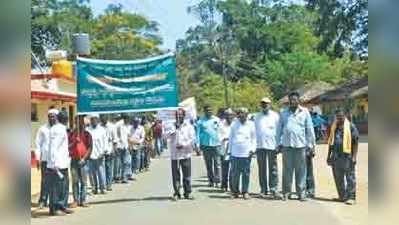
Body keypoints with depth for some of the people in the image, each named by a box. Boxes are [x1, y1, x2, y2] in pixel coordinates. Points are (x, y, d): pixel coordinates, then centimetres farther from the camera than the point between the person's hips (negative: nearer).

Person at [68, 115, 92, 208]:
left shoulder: (87, 134, 6)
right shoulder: (71, 134, 8)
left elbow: (89, 147, 1)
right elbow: (68, 147, 5)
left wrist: (84, 158, -9)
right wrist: (74, 142, -13)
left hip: (83, 160, -1)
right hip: (74, 160, 1)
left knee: (84, 181, 0)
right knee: (75, 181, 2)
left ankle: (83, 200, 5)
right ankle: (75, 200, 5)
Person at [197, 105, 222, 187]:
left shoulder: (216, 119, 7)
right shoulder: (201, 121, 4)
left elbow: (221, 131, 10)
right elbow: (198, 133, 4)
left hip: (216, 144, 0)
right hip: (206, 145, 0)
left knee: (217, 164, -4)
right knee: (208, 165, 7)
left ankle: (217, 181, -2)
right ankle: (211, 181, 15)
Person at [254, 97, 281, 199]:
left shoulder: (275, 116, 5)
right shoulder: (257, 117, 14)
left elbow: (279, 130, 2)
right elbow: (254, 131, 13)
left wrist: (278, 144, -6)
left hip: (272, 145, -3)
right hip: (260, 146, 3)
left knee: (273, 169, -2)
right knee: (262, 169, 5)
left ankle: (273, 188, 1)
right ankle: (263, 189, 11)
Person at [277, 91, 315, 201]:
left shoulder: (305, 112, 7)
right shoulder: (284, 113, 11)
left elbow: (310, 130, 7)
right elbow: (279, 129, 13)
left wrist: (311, 145, 4)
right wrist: (279, 143, 6)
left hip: (301, 145, -1)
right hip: (286, 145, 1)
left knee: (301, 170, 2)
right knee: (287, 169, 3)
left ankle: (301, 193, 8)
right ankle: (286, 192, 9)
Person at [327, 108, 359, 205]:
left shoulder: (351, 126, -3)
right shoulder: (334, 127, 14)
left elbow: (355, 142, -6)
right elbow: (331, 141, 20)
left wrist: (354, 156, -12)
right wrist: (329, 155, 18)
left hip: (347, 156, -6)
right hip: (336, 156, 6)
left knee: (350, 177, -2)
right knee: (338, 178, 11)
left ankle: (351, 197, 1)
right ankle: (342, 196, 23)